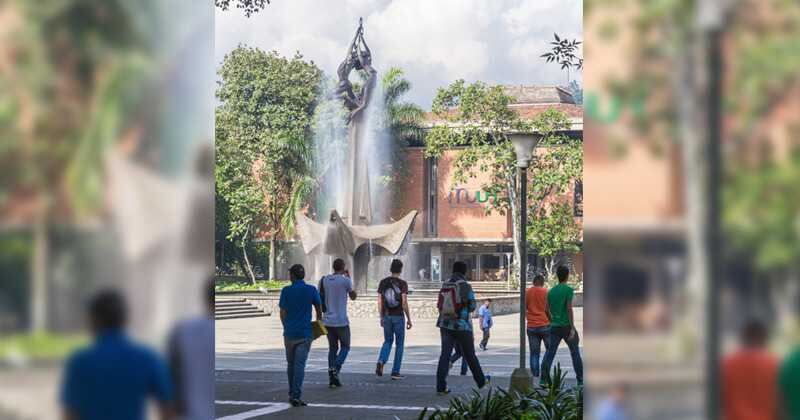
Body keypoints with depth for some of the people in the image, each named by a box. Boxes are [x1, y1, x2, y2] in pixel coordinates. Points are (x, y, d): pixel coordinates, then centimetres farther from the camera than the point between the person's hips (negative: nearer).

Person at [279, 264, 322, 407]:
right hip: (305, 333, -1)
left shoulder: (286, 291, -2)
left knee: (291, 364, 16)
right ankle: (296, 396, -13)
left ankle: (292, 394, 23)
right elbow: (319, 309, 7)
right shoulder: (311, 290, -2)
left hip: (289, 333, 1)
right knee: (300, 364, -4)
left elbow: (282, 313, 2)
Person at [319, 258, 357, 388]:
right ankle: (336, 368, -14)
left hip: (328, 321, 4)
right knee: (345, 347, 10)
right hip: (341, 321, -4)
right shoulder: (345, 281, -8)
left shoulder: (324, 280, 5)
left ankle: (332, 378, 7)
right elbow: (353, 297, 7)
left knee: (332, 348, 13)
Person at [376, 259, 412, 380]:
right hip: (399, 317, -3)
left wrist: (381, 317, 12)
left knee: (388, 341, 18)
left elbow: (379, 302, 2)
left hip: (387, 316, 3)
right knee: (399, 344, 8)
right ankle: (395, 372, 7)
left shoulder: (383, 282, 2)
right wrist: (409, 319, -6)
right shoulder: (402, 283, -9)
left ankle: (381, 361, -9)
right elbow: (404, 303, -15)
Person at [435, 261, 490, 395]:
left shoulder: (444, 285, 5)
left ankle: (441, 386, -8)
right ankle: (481, 381, 28)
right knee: (470, 355, 11)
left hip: (445, 325, 4)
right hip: (462, 325, -4)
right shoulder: (465, 286, -11)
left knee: (445, 355, 0)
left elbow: (439, 306, 11)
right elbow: (472, 306, -7)